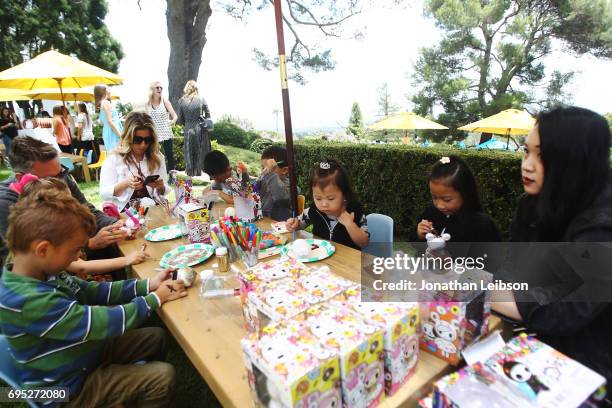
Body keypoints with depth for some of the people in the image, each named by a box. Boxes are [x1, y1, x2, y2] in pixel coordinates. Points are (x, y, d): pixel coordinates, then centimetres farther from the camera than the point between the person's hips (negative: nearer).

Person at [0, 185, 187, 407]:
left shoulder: (44, 273, -8)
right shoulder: (31, 302, -37)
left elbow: (92, 291, 1)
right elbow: (102, 323, -33)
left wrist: (146, 285, -8)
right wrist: (154, 299, -20)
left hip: (86, 349, 8)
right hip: (69, 387, -8)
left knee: (156, 336, 14)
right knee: (163, 376, -11)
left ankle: (146, 390, 36)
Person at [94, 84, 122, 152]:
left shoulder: (101, 104, 19)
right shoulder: (106, 102, -8)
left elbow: (102, 122, 23)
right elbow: (109, 121, -15)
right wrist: (120, 135, -15)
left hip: (107, 133, 10)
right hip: (113, 133, -10)